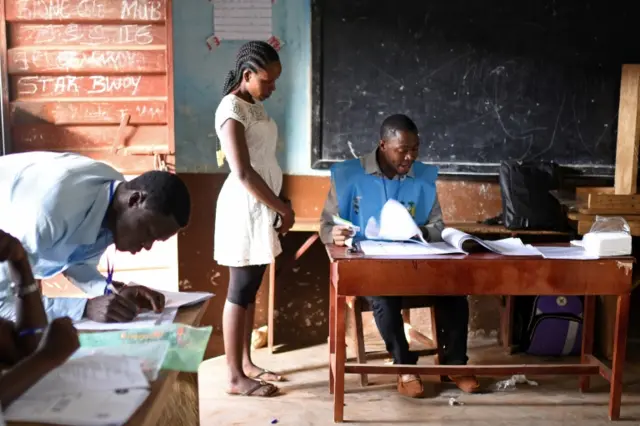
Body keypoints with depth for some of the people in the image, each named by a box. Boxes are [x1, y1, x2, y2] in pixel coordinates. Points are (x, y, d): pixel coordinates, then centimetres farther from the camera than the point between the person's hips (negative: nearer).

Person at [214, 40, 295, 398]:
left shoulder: (255, 105, 14)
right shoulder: (232, 109, -15)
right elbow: (243, 173, -21)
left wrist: (277, 207, 12)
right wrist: (282, 207, -15)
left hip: (262, 207, 9)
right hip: (245, 208, -9)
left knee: (251, 289, 14)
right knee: (241, 291, -2)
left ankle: (247, 363, 26)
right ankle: (236, 378, 8)